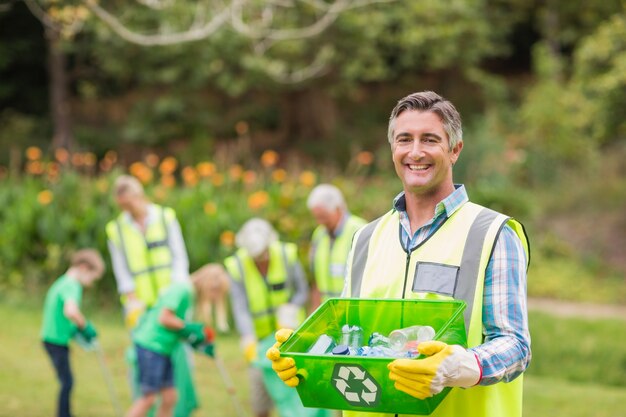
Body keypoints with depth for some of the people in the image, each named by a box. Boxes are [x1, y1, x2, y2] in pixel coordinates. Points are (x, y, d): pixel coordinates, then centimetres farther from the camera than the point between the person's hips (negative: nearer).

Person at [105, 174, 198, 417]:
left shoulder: (166, 218, 4)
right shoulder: (116, 229, 4)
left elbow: (180, 259, 2)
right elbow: (122, 272, 1)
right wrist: (132, 302, -11)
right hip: (141, 306, 0)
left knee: (178, 354, -5)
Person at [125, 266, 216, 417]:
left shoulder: (190, 296, 14)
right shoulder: (181, 290, -15)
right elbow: (164, 319, -22)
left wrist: (200, 345, 6)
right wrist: (189, 327, -13)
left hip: (163, 349, 10)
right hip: (150, 345, -10)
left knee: (169, 396, 8)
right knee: (149, 397, -8)